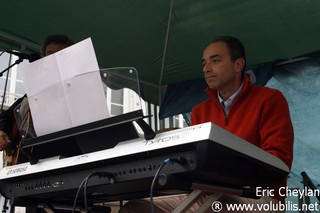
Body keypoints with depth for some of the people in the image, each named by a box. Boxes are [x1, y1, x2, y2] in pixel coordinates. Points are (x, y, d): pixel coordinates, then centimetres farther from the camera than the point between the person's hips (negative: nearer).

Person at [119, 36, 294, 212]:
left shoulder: (269, 99, 2)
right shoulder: (199, 111, 19)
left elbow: (279, 160, -9)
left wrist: (227, 166, -23)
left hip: (257, 197, -5)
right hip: (207, 195, 6)